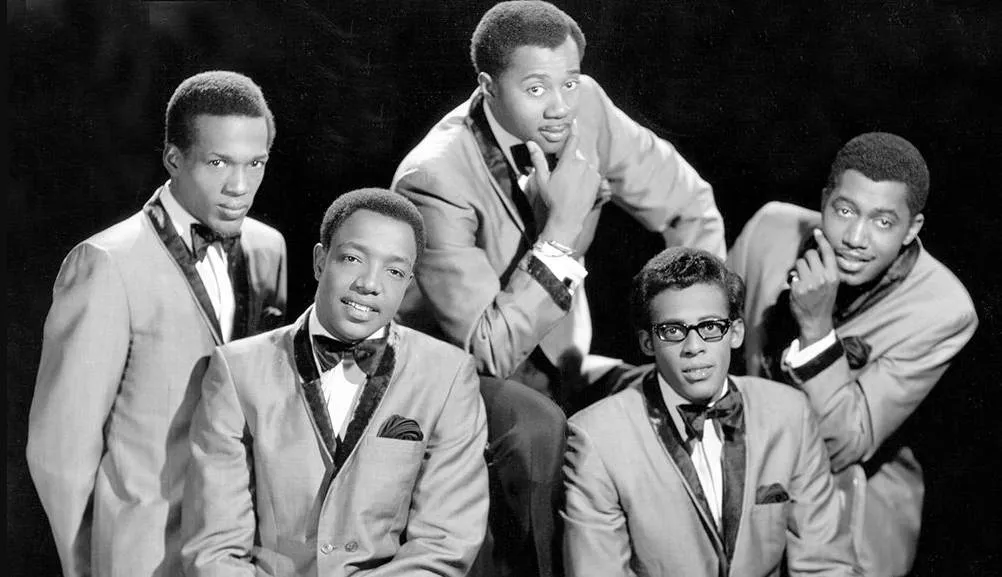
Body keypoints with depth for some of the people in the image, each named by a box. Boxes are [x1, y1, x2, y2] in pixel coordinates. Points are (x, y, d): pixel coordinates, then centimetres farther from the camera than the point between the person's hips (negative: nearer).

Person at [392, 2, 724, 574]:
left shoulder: (586, 107, -11)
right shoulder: (435, 179, -26)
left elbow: (689, 206, 4)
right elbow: (490, 349, -27)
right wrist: (562, 229, -32)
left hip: (556, 361, 6)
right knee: (537, 426, -35)